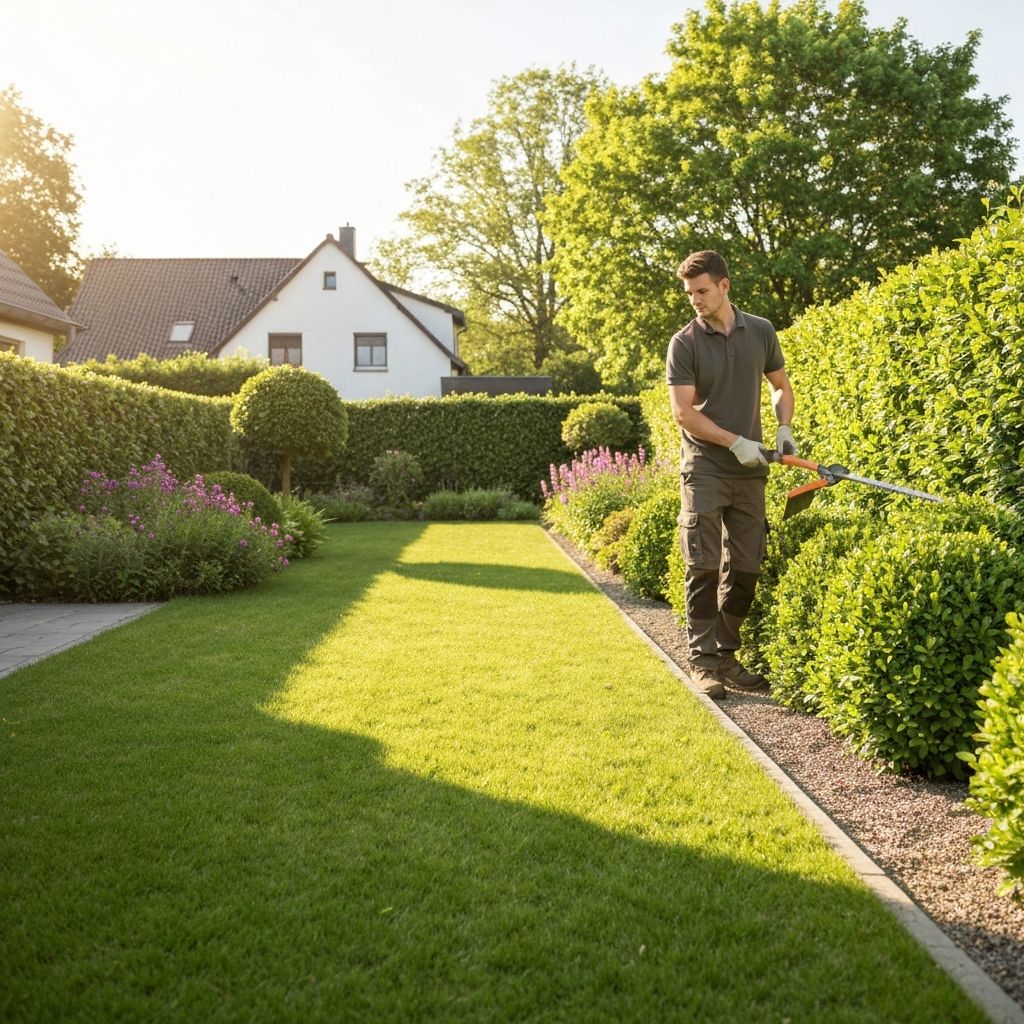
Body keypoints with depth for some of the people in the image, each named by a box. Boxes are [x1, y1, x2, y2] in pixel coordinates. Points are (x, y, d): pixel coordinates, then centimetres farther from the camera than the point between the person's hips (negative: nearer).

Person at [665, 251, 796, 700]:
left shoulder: (761, 332, 7)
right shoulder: (684, 343, -5)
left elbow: (781, 386, 19)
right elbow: (683, 412, -10)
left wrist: (784, 429, 2)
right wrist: (736, 442, -15)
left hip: (750, 472, 4)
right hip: (704, 471, -4)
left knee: (744, 569, 6)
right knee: (703, 569, -4)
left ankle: (726, 656, 18)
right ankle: (702, 661, 4)